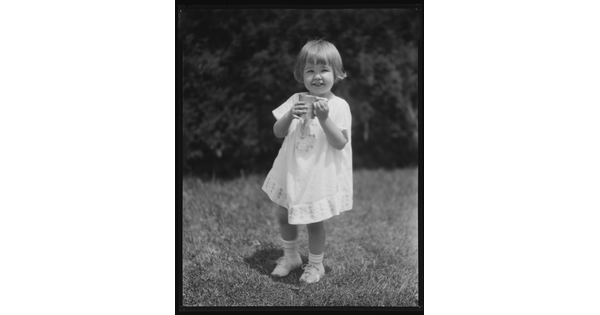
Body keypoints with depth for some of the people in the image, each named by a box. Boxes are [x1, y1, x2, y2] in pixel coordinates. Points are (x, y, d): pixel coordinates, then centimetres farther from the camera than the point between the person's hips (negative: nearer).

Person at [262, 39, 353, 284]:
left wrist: (324, 118, -29)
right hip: (292, 171, 5)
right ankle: (290, 257, 38)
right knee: (283, 216, 14)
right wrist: (290, 116, -19)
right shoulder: (297, 100, 0)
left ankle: (315, 265, 29)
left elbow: (340, 143, -18)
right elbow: (278, 132, 0)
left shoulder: (339, 106, -12)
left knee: (314, 223, 5)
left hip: (320, 175, -4)